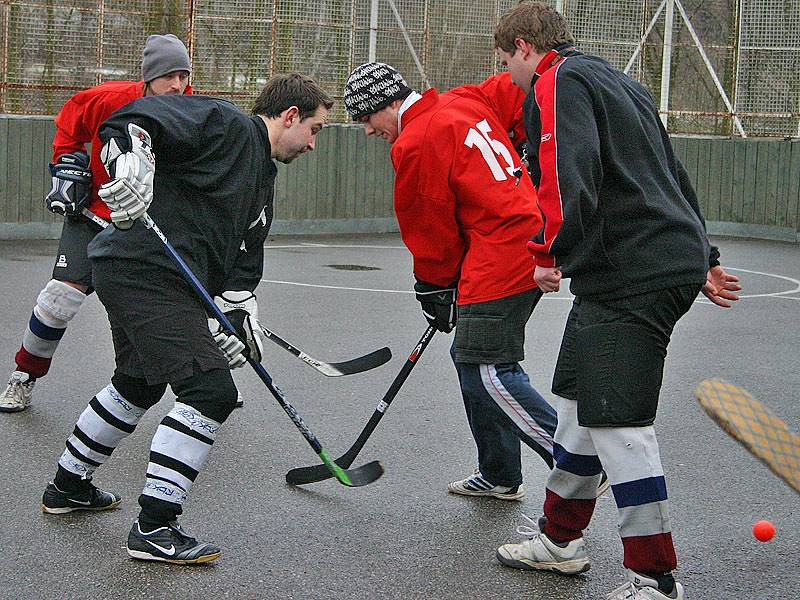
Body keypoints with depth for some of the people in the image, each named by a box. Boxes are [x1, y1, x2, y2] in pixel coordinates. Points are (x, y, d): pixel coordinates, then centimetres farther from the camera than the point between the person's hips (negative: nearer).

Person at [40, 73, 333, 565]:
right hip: (145, 270, -11)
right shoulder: (224, 124, -7)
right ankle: (154, 528, -12)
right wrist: (129, 162, -37)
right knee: (210, 390, -14)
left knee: (138, 384, 28)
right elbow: (131, 120, -19)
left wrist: (235, 316, 12)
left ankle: (69, 487, 46)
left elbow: (241, 262, 22)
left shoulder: (263, 176, 22)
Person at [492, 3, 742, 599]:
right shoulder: (619, 81, 24)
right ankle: (560, 541, 29)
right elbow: (674, 175, 27)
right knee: (580, 399, 18)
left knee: (617, 422, -7)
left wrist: (550, 253, -9)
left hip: (631, 277, -10)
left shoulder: (557, 82, -6)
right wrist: (703, 258, 31)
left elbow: (567, 177, -21)